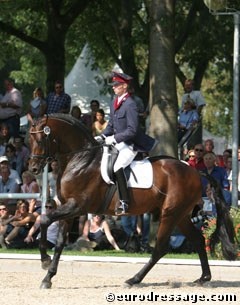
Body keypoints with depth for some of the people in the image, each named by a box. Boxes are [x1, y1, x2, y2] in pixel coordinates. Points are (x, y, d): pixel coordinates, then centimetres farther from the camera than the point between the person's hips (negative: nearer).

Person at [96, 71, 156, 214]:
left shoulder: (130, 105, -16)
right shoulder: (115, 103, 11)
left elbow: (132, 130, -21)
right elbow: (111, 125, 20)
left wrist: (114, 138, -23)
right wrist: (102, 136, 3)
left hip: (130, 145, -10)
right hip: (117, 144, 10)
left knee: (117, 167, -28)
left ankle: (124, 202, -27)